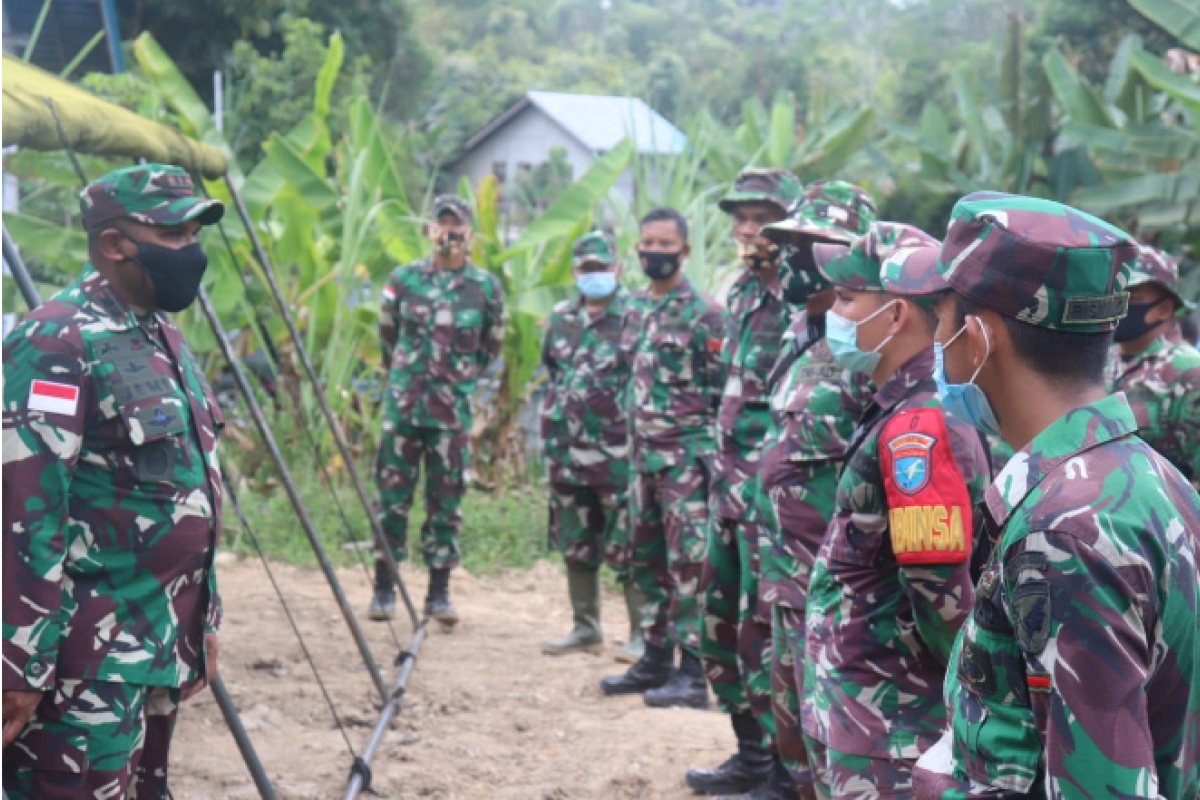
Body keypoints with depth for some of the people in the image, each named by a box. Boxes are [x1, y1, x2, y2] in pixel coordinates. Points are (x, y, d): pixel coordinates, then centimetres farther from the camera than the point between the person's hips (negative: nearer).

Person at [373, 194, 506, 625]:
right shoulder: (403, 278, 3)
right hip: (402, 404, 1)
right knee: (392, 496, 3)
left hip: (453, 409, -1)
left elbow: (490, 348, 13)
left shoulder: (486, 287, 1)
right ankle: (384, 588, 12)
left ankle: (439, 593, 11)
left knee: (447, 502, 3)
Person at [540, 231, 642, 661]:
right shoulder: (562, 318, 13)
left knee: (628, 549, -4)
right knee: (576, 547, 13)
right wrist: (551, 439, 19)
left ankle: (643, 635, 3)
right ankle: (585, 628, 24)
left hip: (619, 453, -6)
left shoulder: (636, 318, -6)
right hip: (569, 450, 6)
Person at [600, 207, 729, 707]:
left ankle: (692, 675, -5)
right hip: (644, 455, 8)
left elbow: (724, 391, -11)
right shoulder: (640, 308, 14)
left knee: (688, 565, -8)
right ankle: (656, 661, 23)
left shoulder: (703, 313, -9)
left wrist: (715, 455, -15)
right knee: (646, 561, 13)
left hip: (686, 457, -8)